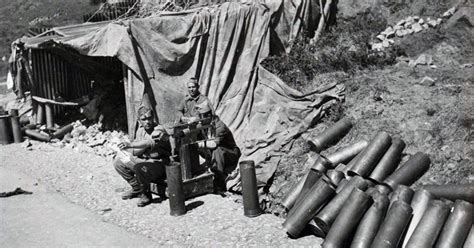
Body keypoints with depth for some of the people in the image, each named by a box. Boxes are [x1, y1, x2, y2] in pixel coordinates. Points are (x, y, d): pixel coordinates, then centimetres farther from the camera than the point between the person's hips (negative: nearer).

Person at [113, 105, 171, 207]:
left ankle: (146, 194, -9)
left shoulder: (159, 131, -18)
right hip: (142, 160, 8)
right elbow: (134, 152, 2)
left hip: (157, 162, -8)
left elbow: (149, 142, -38)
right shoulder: (140, 129, 5)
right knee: (118, 161, 3)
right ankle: (137, 189, 12)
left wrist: (130, 145, -37)